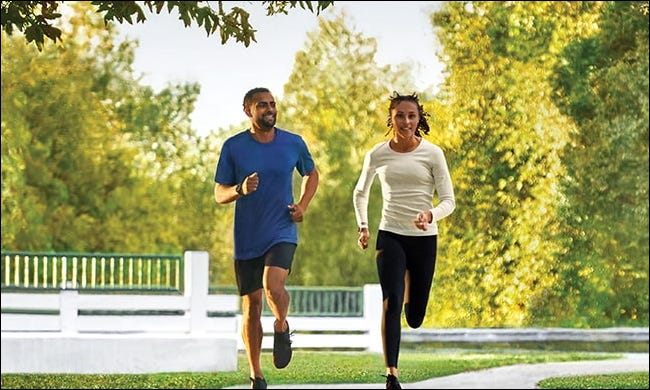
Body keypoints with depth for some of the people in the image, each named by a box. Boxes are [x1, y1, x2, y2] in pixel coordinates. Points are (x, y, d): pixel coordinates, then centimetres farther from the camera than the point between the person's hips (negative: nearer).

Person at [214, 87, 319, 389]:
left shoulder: (294, 144, 1)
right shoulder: (233, 147, -2)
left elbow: (311, 174, 20)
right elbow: (219, 195, 1)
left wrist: (303, 206, 3)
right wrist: (240, 189, -21)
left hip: (282, 233, -1)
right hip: (246, 238, 1)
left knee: (273, 285, -27)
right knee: (251, 305, 5)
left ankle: (282, 328, 5)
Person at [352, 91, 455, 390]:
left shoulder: (432, 153, -5)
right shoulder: (377, 155, 0)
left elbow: (448, 200, -4)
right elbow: (360, 192, 18)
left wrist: (430, 215, -25)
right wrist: (362, 226, 5)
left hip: (424, 238, 0)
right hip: (390, 236, 0)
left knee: (415, 318, 8)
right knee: (391, 302, -21)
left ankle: (411, 283, 47)